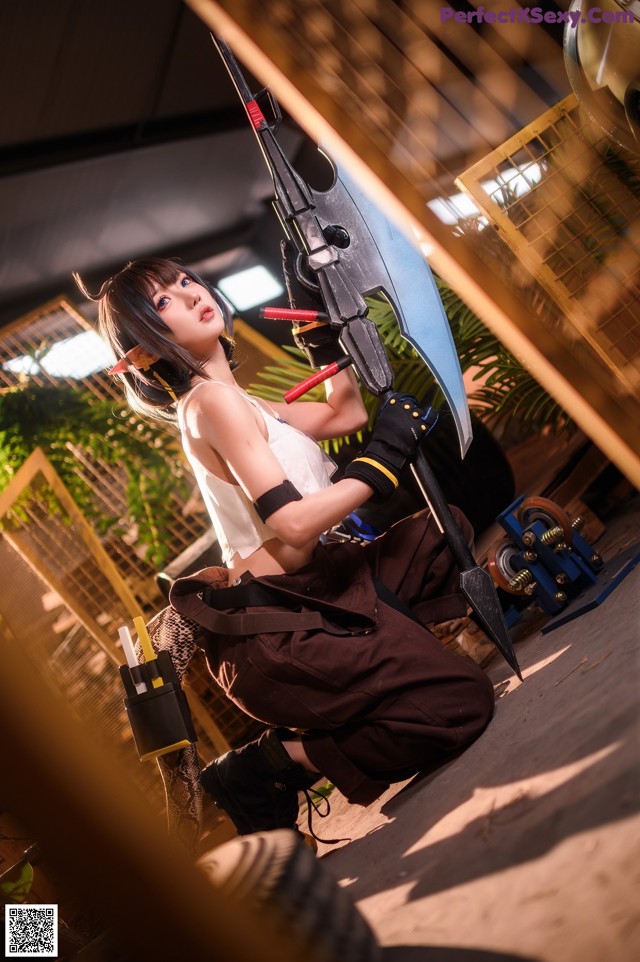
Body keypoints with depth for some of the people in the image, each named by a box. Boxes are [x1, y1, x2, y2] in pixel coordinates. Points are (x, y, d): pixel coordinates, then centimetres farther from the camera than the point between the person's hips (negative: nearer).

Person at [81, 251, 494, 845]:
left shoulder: (243, 406, 16)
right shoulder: (212, 401, -13)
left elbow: (346, 412, 25)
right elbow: (292, 525, -22)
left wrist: (317, 318, 21)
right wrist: (382, 462, -13)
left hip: (309, 593, 10)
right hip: (271, 633, -10)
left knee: (444, 530, 21)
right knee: (461, 703, -18)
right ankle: (266, 766, -9)